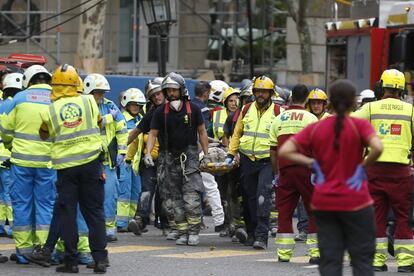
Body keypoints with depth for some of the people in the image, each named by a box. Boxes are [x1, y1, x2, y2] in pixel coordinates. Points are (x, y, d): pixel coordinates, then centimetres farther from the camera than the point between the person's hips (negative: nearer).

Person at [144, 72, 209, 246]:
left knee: (192, 198, -13)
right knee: (176, 199, 4)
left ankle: (194, 232, -4)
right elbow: (152, 134, 2)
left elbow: (202, 132, 8)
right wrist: (148, 153, -13)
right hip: (170, 158, 2)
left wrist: (206, 154, 2)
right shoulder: (161, 112, 2)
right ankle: (182, 233, 11)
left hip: (190, 155, -2)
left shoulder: (193, 110, 0)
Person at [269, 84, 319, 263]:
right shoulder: (311, 119, -4)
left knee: (284, 210, 9)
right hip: (305, 168, -3)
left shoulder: (279, 119, 9)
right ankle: (315, 252, 0)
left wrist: (276, 173, 18)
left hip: (285, 170, 3)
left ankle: (284, 253, 7)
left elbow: (273, 151, 11)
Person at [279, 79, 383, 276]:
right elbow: (377, 148, -26)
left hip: (323, 202, 3)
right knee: (362, 259, 7)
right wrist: (363, 166, -11)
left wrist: (312, 163, -2)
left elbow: (284, 152, -5)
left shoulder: (315, 128, 1)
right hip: (355, 201, -3)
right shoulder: (359, 125, -8)